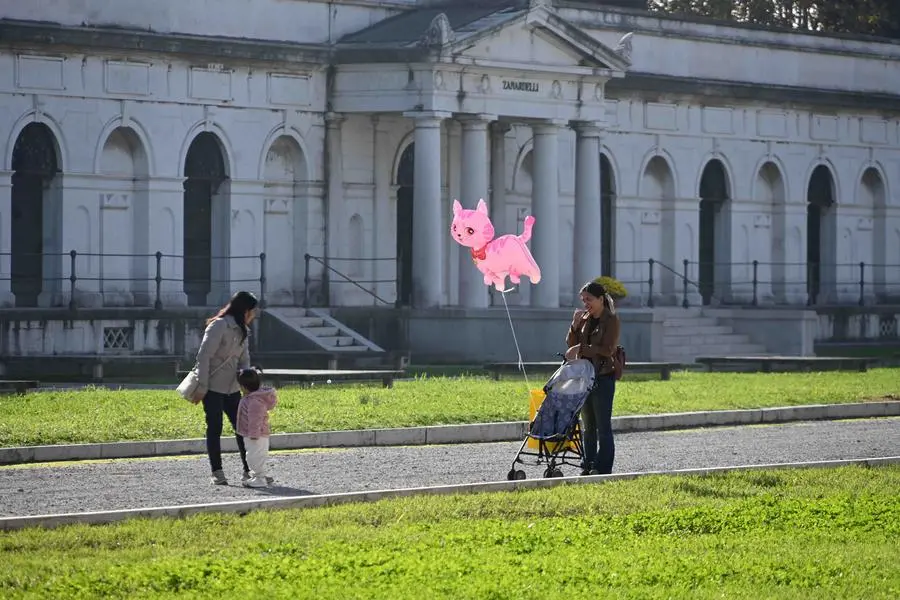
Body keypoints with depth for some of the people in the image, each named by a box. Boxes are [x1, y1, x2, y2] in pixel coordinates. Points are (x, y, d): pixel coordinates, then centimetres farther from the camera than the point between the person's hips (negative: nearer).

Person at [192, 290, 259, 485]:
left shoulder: (241, 330, 13)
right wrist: (201, 387, -19)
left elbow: (244, 359, 14)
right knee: (215, 429, -2)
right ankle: (217, 473, 4)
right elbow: (204, 356, -17)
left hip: (231, 388, 8)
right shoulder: (219, 326, -14)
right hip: (212, 387, -8)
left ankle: (249, 471, 8)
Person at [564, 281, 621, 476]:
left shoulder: (611, 320, -6)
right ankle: (588, 465, 14)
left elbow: (607, 349, -15)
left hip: (603, 376, -7)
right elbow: (571, 344, 11)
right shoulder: (584, 318, 11)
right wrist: (575, 326, -4)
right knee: (588, 425, 10)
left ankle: (603, 467, -3)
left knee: (603, 425, -5)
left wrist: (581, 349, -17)